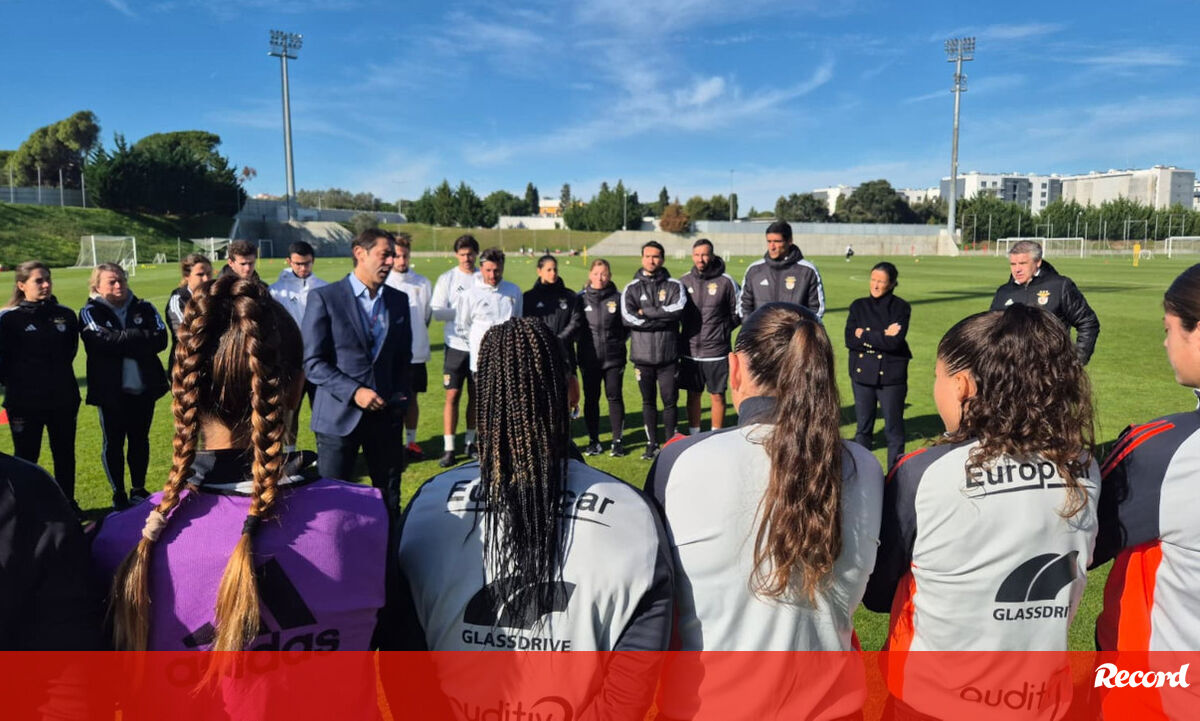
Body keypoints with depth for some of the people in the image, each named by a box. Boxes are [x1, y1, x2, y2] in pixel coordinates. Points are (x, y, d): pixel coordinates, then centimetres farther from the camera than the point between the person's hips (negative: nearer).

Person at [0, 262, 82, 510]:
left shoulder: (65, 315, 2)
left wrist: (60, 379, 10)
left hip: (64, 399, 3)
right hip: (24, 403, -3)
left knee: (65, 455, 13)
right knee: (26, 457, 8)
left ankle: (68, 504, 27)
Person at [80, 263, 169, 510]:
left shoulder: (144, 309, 6)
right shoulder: (91, 313, -2)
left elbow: (161, 339, -8)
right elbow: (105, 340, -20)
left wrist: (123, 343, -17)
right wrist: (142, 337, -15)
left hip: (144, 388, 3)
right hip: (111, 390, -3)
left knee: (140, 440, 14)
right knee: (113, 443, 8)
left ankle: (138, 489, 28)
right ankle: (119, 494, 21)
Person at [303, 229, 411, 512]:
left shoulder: (399, 300, 9)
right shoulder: (324, 298, -5)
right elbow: (313, 362, -8)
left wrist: (401, 399, 3)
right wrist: (354, 391, -18)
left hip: (386, 414, 4)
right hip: (340, 415, -3)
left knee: (390, 499, 8)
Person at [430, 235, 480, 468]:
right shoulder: (447, 279, 1)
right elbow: (437, 312, -6)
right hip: (457, 345, -2)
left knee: (476, 395, 11)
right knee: (453, 395, -3)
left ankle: (471, 441, 24)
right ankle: (448, 448, 2)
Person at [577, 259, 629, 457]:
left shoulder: (618, 298, 0)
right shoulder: (581, 299, 2)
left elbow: (627, 324, 9)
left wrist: (620, 341, 0)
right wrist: (581, 341, 2)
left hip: (614, 358, -1)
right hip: (588, 358, 1)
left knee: (614, 397, 2)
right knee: (591, 399, 7)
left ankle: (617, 440, 12)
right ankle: (593, 441, 17)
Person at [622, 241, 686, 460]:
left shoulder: (674, 286, 4)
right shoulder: (632, 288, 5)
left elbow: (678, 309, -15)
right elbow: (628, 317, -11)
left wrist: (646, 312, -12)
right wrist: (662, 319, -12)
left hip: (668, 354, -1)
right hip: (642, 354, 1)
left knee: (670, 401, 3)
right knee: (648, 401, 10)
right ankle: (652, 444, 20)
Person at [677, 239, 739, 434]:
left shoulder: (725, 282, -6)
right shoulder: (684, 281, 3)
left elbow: (738, 314, 2)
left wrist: (722, 331, -2)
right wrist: (687, 332, 4)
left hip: (716, 351, -3)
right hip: (690, 350, 3)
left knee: (717, 396, 5)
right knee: (693, 395, 12)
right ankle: (693, 435, 23)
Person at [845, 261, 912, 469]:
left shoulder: (901, 307, -3)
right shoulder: (859, 306, 6)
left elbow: (896, 342, -17)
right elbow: (850, 340, -8)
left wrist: (865, 336, -12)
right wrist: (882, 337, -15)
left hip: (891, 376, -3)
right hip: (862, 373, 3)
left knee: (893, 428, 2)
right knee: (863, 428, 11)